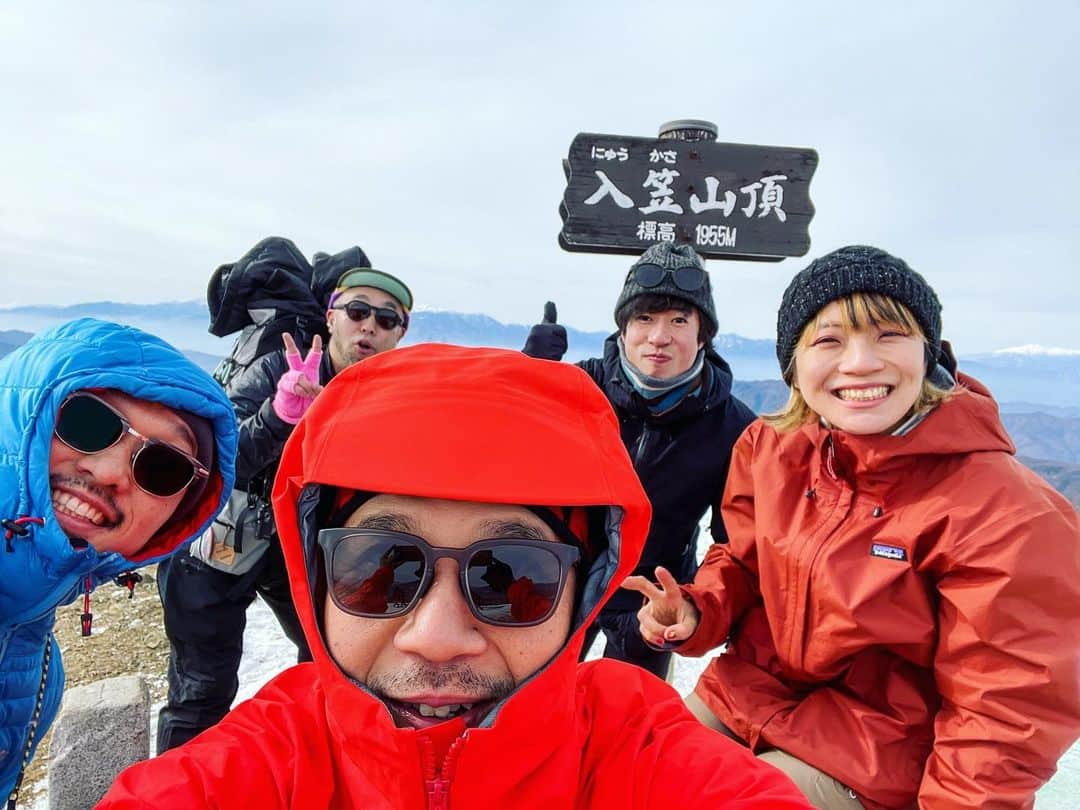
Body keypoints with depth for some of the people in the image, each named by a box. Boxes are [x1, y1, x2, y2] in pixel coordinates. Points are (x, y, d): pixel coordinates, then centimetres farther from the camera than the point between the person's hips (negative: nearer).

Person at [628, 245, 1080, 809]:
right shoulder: (766, 446, -9)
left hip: (876, 749, -4)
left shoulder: (1005, 514, -24)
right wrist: (697, 613, -14)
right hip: (744, 691, 5)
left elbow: (1007, 715, -17)